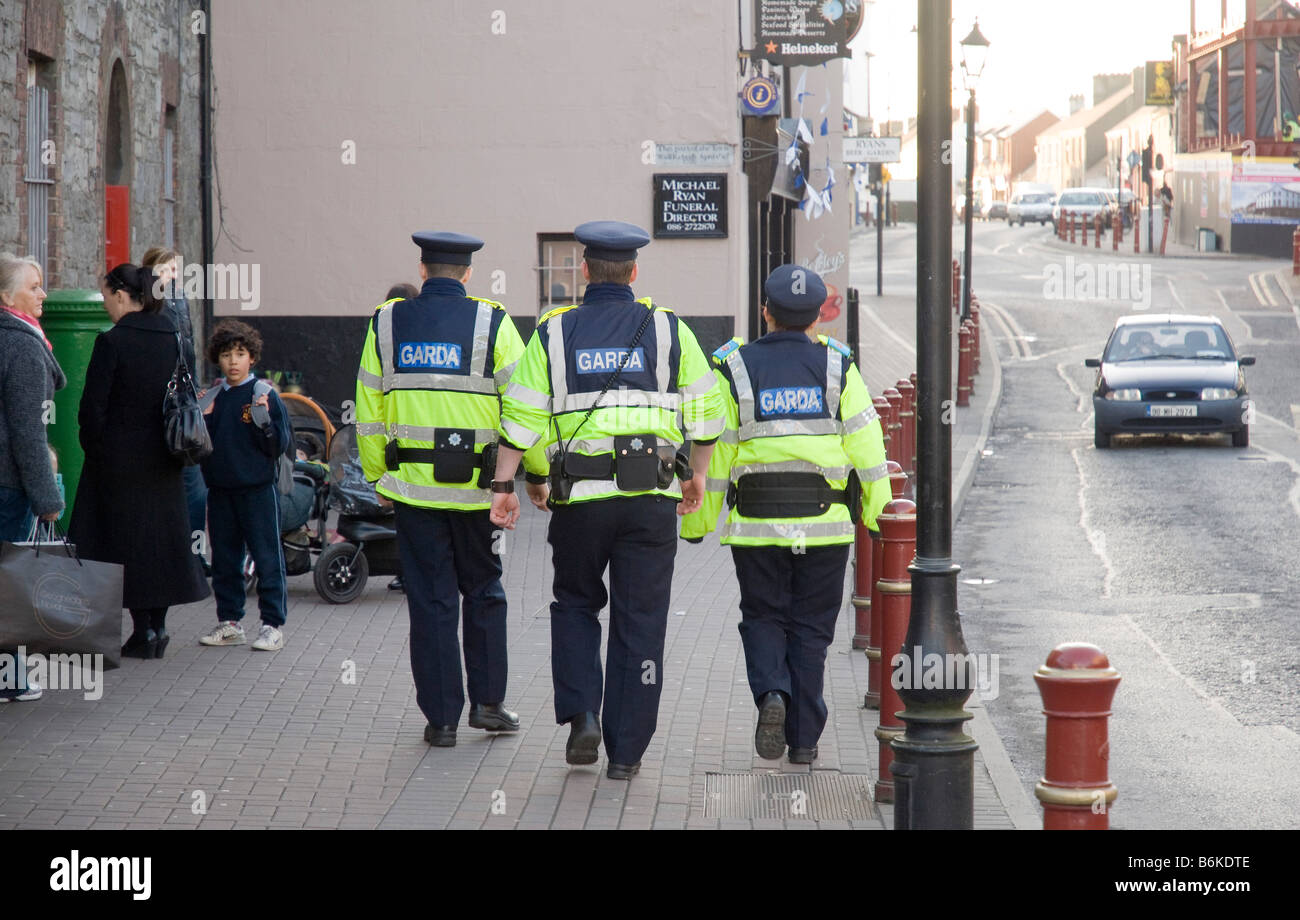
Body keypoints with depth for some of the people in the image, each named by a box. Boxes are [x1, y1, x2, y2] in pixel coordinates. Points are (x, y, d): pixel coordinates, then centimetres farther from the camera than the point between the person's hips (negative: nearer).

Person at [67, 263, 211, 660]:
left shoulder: (112, 342, -15)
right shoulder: (172, 339, 4)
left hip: (119, 458, -6)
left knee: (126, 539, 2)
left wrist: (93, 448, 0)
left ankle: (143, 630, 2)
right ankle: (158, 626, 17)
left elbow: (93, 406, -14)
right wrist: (174, 443, 15)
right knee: (162, 534, 13)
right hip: (162, 461, 6)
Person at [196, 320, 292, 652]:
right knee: (224, 559, 11)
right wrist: (202, 419, -4)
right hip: (220, 490, 5)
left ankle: (272, 625, 4)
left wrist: (264, 421, -23)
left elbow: (281, 445, -7)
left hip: (258, 490, -5)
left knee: (266, 558, -2)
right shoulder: (212, 397, 9)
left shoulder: (264, 394, -4)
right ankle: (229, 622, 21)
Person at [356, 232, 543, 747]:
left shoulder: (386, 325, 2)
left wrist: (376, 476, 16)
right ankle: (487, 701, 13)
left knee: (430, 601, 6)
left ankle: (441, 718, 8)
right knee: (483, 592, 15)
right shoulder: (491, 324, -4)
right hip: (477, 489, -1)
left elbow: (369, 414, 6)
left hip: (413, 486, 1)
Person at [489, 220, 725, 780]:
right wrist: (696, 477, 20)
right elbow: (704, 410, 7)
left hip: (579, 497, 0)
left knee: (574, 605, 20)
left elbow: (521, 416, -1)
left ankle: (581, 714, 3)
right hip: (651, 499, 0)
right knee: (639, 621, 6)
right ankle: (626, 752, 7)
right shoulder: (668, 329, 4)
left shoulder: (553, 334, 3)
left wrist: (505, 485, 5)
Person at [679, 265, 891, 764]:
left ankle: (771, 694, -13)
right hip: (825, 525, 1)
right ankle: (804, 737, 10)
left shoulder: (736, 369, -1)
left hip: (757, 525, -1)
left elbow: (713, 449, -2)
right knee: (811, 627, 9)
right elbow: (867, 445, 0)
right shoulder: (837, 367, 1)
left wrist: (697, 520, 5)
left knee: (763, 618, 13)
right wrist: (879, 513, 8)